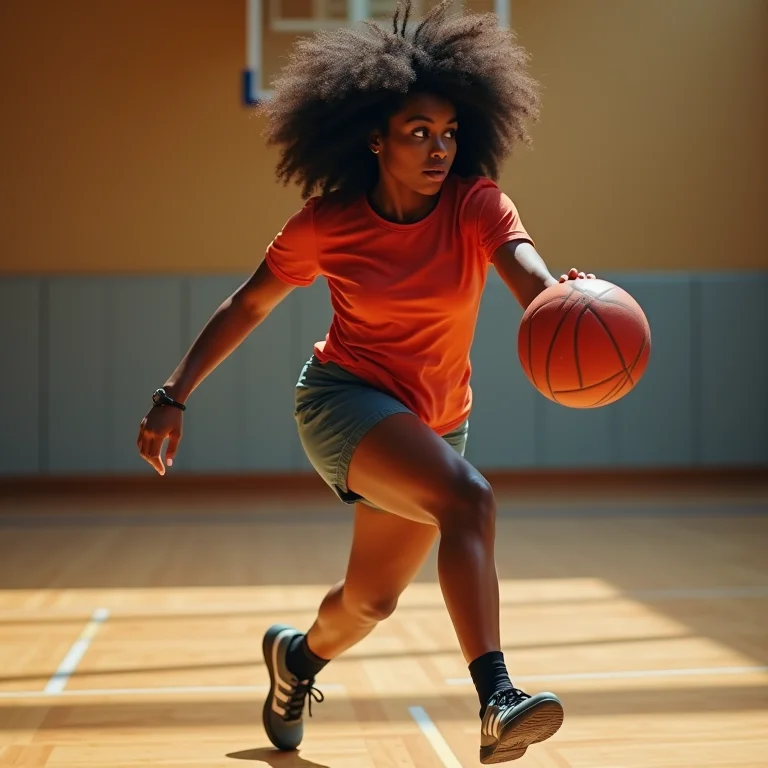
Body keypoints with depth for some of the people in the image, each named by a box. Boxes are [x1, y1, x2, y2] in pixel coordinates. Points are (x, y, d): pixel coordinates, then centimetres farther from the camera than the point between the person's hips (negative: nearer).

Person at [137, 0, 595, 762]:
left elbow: (526, 270, -33)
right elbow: (248, 305, 0)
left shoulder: (475, 204, -13)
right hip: (344, 400, -4)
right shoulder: (325, 223, -12)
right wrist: (173, 396, -4)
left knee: (370, 600, 18)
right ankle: (497, 703, -43)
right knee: (467, 497, -33)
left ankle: (298, 656, 53)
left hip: (432, 424, 4)